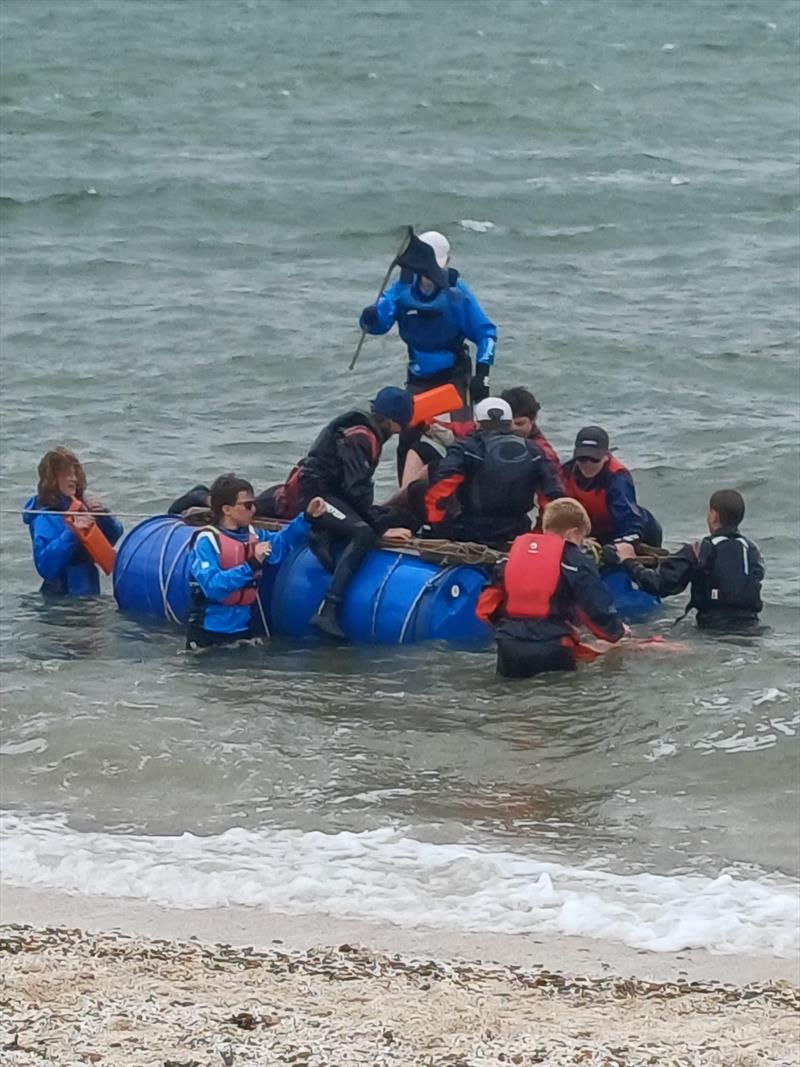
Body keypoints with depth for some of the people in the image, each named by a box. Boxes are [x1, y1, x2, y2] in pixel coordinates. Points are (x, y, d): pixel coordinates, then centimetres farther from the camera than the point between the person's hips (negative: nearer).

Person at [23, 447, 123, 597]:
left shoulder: (81, 506, 5)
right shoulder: (45, 518, -15)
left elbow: (114, 536, 11)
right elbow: (44, 565, -26)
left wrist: (102, 515, -8)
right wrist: (71, 533, -31)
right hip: (62, 596, -7)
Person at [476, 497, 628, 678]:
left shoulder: (513, 553, 15)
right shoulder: (575, 561, -2)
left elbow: (486, 607, 17)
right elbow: (598, 609, -3)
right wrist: (618, 631, 17)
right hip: (552, 653, -5)